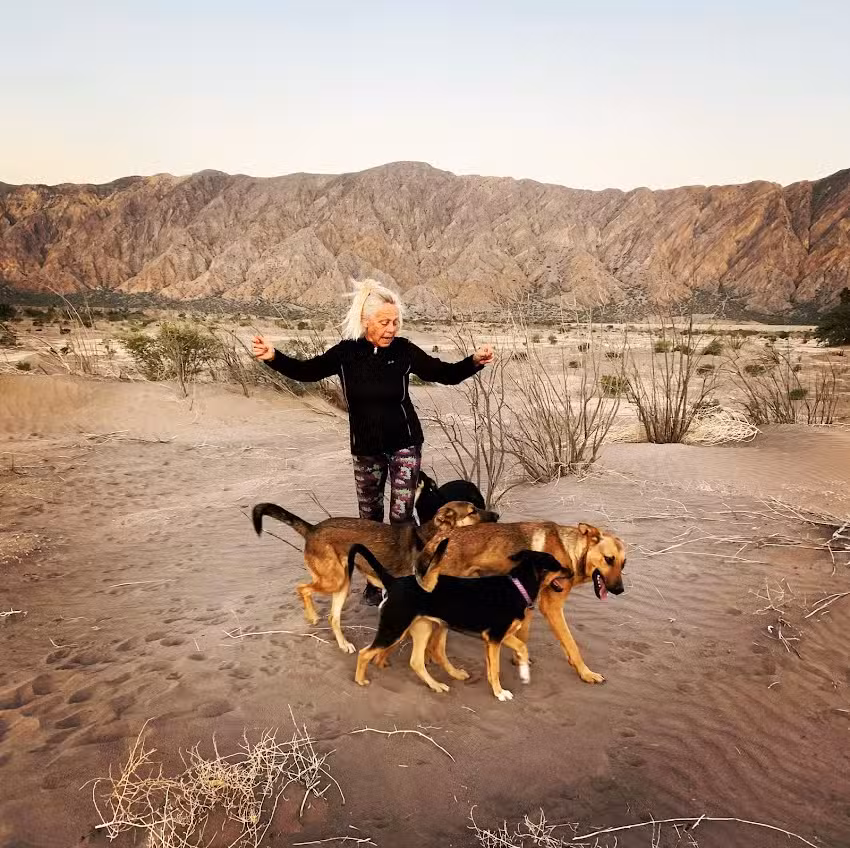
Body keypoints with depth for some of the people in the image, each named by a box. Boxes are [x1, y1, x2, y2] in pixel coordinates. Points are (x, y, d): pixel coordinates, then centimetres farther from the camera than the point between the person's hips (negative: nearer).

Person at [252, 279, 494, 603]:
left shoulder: (404, 350, -12)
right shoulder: (346, 352, -10)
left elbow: (446, 374, -7)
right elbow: (306, 371, 0)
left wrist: (475, 361, -24)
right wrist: (273, 357, -16)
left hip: (404, 444, -2)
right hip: (365, 448, 2)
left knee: (401, 516, -3)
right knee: (370, 517, 13)